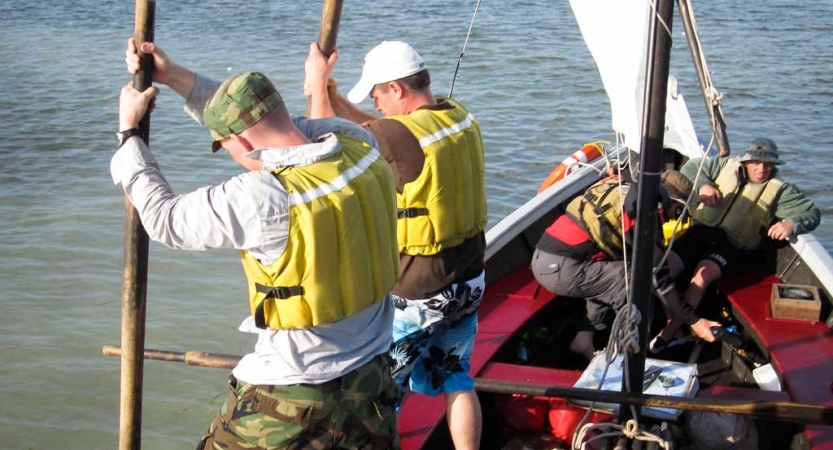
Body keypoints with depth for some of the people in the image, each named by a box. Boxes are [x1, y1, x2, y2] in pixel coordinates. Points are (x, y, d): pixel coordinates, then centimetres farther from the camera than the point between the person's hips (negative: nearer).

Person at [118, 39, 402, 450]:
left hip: (293, 395, -6)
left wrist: (128, 131, 3)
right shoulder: (359, 144, -9)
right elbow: (261, 121, 7)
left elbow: (163, 219, -9)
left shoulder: (261, 199, -26)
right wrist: (175, 76, 9)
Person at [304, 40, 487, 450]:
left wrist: (318, 84, 2)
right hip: (468, 281, 8)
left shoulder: (401, 135, -26)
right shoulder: (462, 118, -1)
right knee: (455, 377, 22)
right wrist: (333, 99, 7)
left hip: (416, 294, -7)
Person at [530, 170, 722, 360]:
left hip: (542, 259, 9)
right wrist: (694, 321, -3)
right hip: (561, 269, -9)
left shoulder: (626, 193, 17)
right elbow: (659, 277, -9)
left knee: (609, 278, 25)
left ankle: (583, 338, 18)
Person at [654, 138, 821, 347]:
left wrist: (791, 224, -20)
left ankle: (667, 334, -30)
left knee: (704, 272, -33)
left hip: (735, 246, -3)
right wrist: (703, 185, -3)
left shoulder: (779, 190, 7)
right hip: (704, 230, 4)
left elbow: (812, 213, 2)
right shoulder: (727, 165, 13)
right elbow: (690, 167, 19)